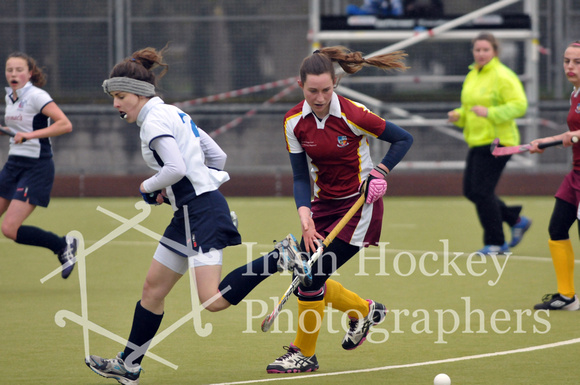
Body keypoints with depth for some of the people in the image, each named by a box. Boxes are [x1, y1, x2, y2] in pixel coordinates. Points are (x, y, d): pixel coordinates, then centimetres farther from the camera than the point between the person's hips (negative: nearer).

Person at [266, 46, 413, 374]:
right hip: (324, 204, 6)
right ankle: (365, 310, 30)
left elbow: (404, 139, -8)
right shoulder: (294, 122, -7)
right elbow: (301, 177, -4)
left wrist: (380, 172, -22)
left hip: (359, 204, -6)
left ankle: (304, 354, 6)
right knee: (305, 276, 3)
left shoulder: (353, 115, -20)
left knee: (312, 276, -12)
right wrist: (305, 218, -19)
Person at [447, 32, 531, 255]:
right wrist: (458, 116, 6)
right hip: (476, 142, 9)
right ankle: (517, 220, 21)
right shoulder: (472, 76, 16)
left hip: (495, 142, -9)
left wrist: (490, 113, -25)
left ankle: (496, 243, 0)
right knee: (471, 191, 9)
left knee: (482, 191, -11)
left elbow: (519, 105, -18)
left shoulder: (502, 76, -11)